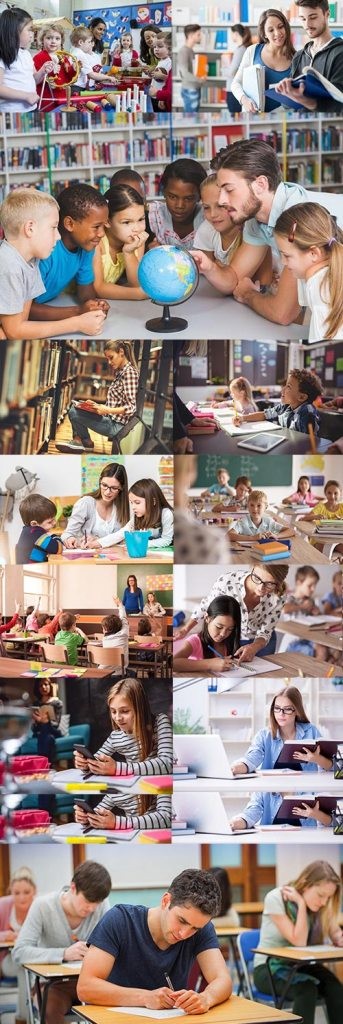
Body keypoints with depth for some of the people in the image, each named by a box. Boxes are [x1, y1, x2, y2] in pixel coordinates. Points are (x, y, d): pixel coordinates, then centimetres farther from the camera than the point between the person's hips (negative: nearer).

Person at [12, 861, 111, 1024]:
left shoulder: (101, 906, -9)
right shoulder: (43, 906, -15)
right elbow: (19, 953, -22)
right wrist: (64, 954, -35)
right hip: (54, 983, -3)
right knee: (52, 1010, -35)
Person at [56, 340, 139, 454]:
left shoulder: (129, 372, -16)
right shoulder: (119, 372, 14)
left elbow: (131, 407, -23)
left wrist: (107, 410, -30)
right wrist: (98, 406, 6)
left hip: (116, 425, -10)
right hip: (111, 419, 10)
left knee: (73, 413, -15)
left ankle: (86, 441, 9)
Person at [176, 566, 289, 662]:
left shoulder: (278, 597, -31)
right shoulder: (226, 581, -35)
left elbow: (265, 632, -16)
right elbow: (206, 605, -11)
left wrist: (254, 647, -37)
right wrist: (186, 629, -1)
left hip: (261, 642, 1)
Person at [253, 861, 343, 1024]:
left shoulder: (320, 906, 0)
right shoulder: (276, 899, -17)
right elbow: (299, 941, -20)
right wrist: (301, 904, -21)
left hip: (300, 966, 5)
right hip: (269, 968, -5)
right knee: (307, 989, -35)